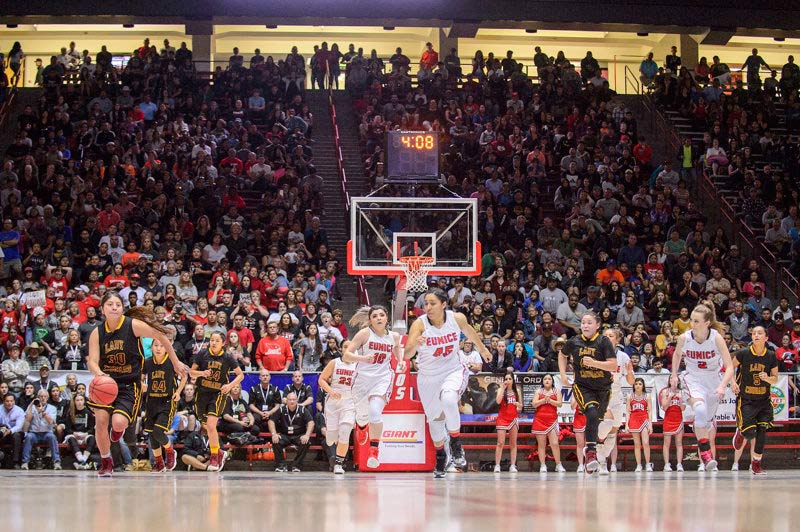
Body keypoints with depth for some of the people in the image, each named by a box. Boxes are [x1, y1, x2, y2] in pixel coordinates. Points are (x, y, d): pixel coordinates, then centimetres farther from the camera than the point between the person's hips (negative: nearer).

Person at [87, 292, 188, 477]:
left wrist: (176, 363, 9)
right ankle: (106, 463, 11)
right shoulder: (97, 333, -1)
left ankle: (119, 429, 19)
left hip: (129, 385, -3)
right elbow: (92, 361, -9)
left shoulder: (134, 325, -10)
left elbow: (162, 337, 1)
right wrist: (98, 373, -33)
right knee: (100, 421, -12)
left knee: (118, 422, -22)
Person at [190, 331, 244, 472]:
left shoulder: (227, 357, -6)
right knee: (207, 427, 14)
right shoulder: (202, 354, -3)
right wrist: (202, 373, -16)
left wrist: (230, 385, -13)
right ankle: (219, 453, 36)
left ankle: (214, 457, -6)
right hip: (202, 393, 3)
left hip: (218, 393, -3)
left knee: (211, 425, -19)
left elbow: (240, 375, 3)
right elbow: (192, 372, 5)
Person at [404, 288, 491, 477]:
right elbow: (407, 354, -30)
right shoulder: (419, 324, -21)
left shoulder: (457, 318, -15)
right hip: (428, 376, 1)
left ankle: (456, 444, -13)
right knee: (435, 418, 14)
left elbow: (468, 331, 9)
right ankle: (440, 457, 40)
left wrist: (482, 348, 24)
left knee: (448, 399, -32)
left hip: (454, 371, -1)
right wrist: (415, 344, -52)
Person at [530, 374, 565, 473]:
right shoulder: (539, 391, 11)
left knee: (555, 443, -9)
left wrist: (550, 400, -13)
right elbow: (534, 404, 0)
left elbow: (559, 404, -2)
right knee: (541, 444, 1)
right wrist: (544, 399, -12)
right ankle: (543, 465, 2)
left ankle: (558, 465, -3)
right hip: (540, 419, 1)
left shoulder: (556, 391, 10)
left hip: (552, 420, -1)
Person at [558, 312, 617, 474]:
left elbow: (613, 365, -18)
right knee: (592, 412, -28)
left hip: (603, 387, 1)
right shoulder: (574, 342, -4)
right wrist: (563, 374, 6)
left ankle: (589, 450, 39)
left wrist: (594, 363, -30)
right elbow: (562, 355, 18)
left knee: (596, 420, 14)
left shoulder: (603, 341, -12)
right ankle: (591, 452, -32)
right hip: (582, 386, -1)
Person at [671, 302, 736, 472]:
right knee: (700, 410, -29)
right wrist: (674, 375, 6)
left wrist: (722, 386, -38)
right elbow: (677, 354, 9)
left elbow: (730, 367, -24)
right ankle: (706, 454, -29)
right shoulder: (684, 338, -17)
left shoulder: (716, 337, -23)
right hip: (693, 378, -1)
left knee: (708, 420, 15)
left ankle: (706, 458, 40)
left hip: (714, 379, 1)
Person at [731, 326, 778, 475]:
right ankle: (740, 433, 27)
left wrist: (768, 378, -16)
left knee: (762, 432, -2)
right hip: (745, 400, -3)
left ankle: (756, 464, 12)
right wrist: (733, 383, -10)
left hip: (763, 401, 3)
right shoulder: (743, 354, -11)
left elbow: (775, 379, 6)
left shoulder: (771, 356, -4)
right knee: (749, 432, -12)